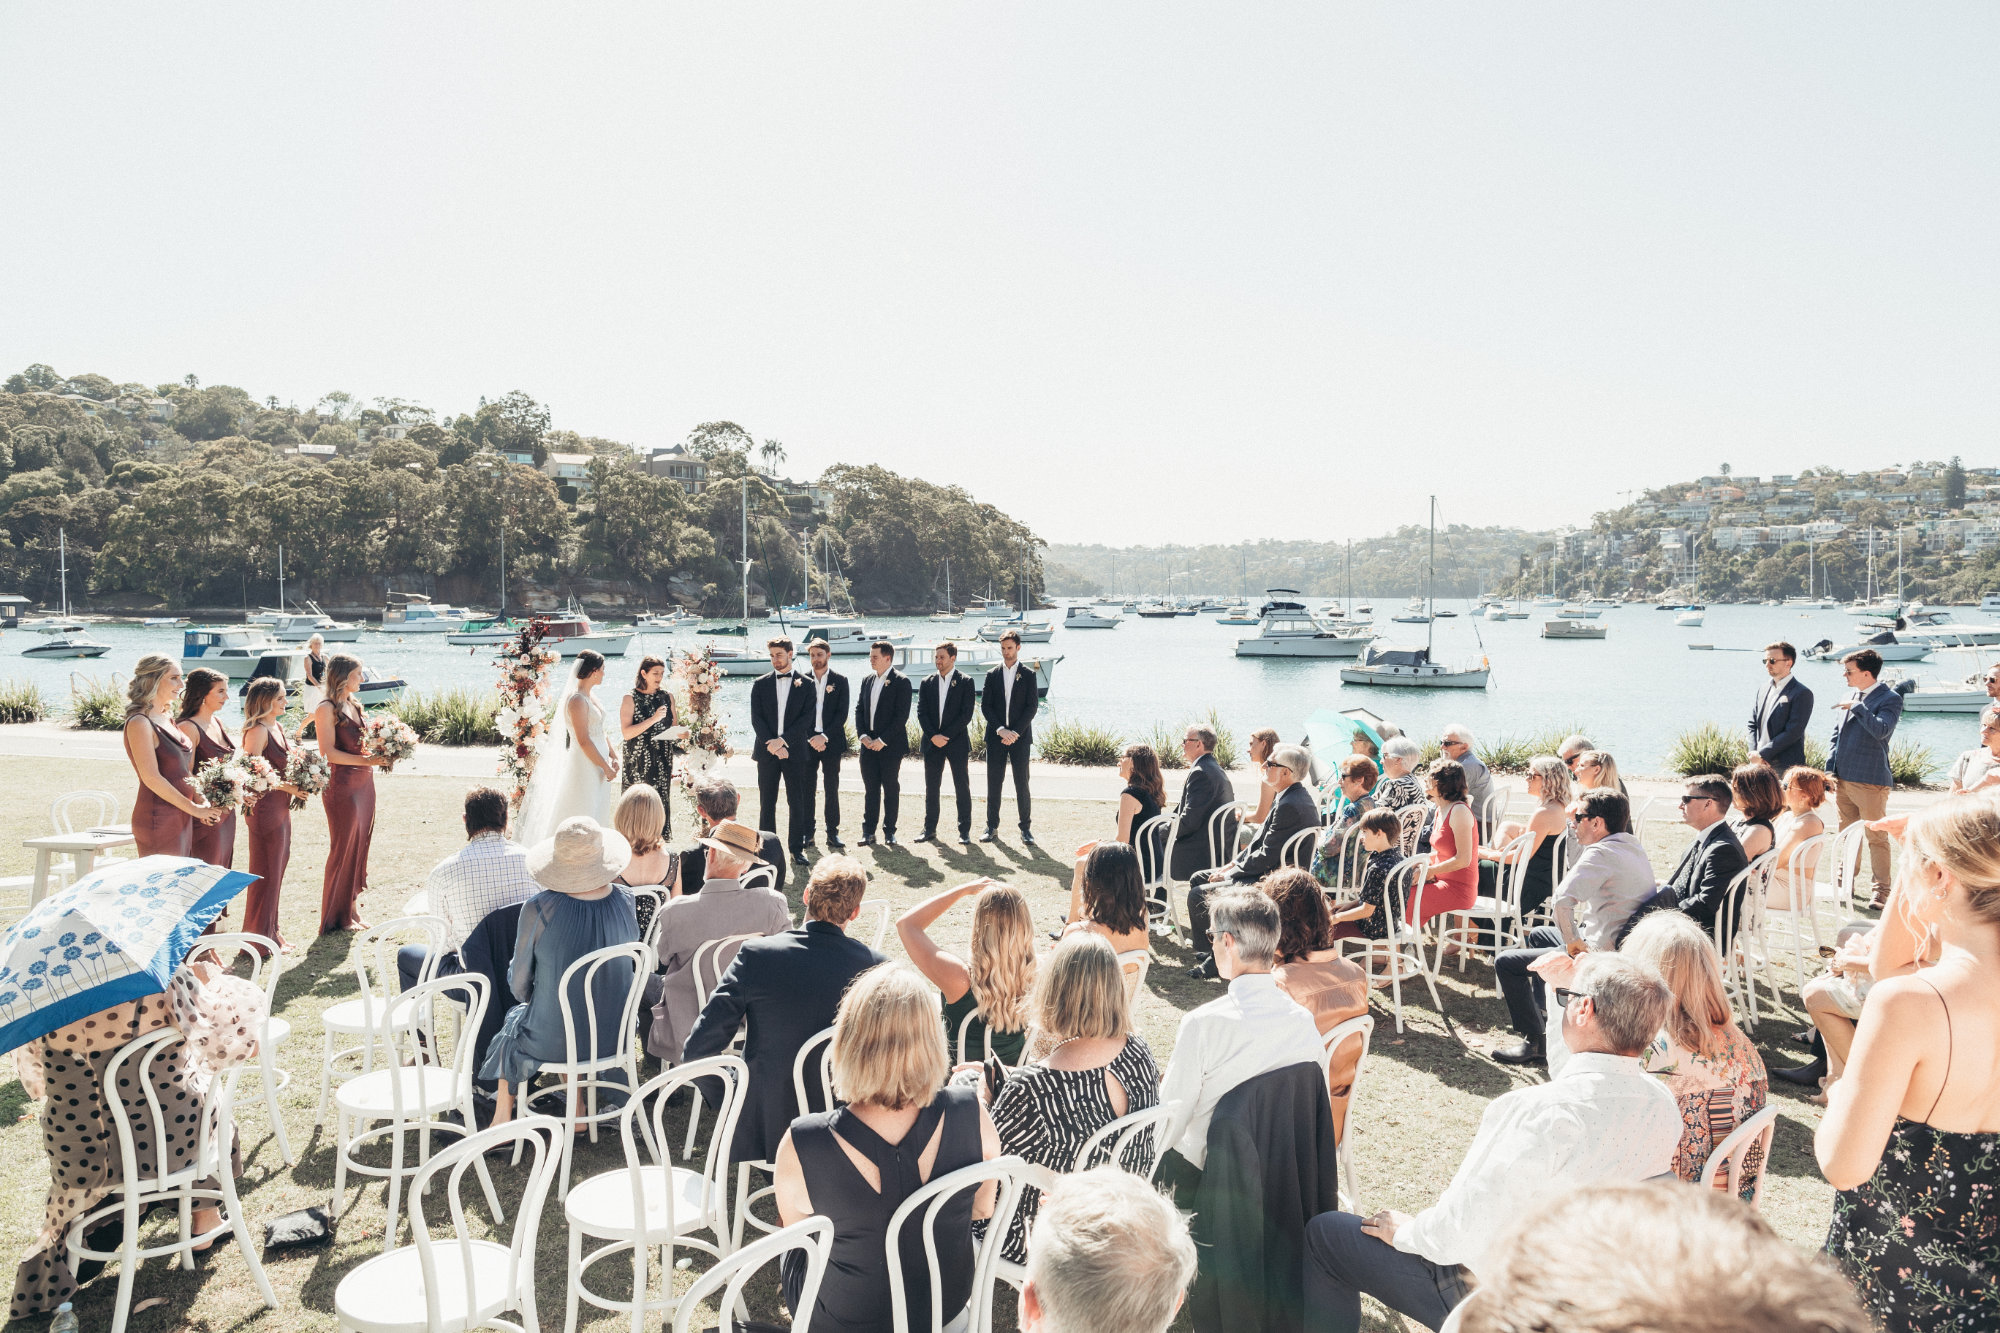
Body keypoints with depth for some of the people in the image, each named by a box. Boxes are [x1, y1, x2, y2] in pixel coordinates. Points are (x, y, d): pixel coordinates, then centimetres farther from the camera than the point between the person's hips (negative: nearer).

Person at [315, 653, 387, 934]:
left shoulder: (354, 705, 14)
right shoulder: (327, 708, -10)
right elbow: (329, 752, -16)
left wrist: (379, 755, 1)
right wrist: (365, 760, -22)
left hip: (365, 782, 8)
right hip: (342, 784, -8)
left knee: (360, 845, 11)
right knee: (343, 847, -1)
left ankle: (352, 906, 20)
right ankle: (338, 916, 10)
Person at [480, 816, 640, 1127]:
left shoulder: (538, 909, -23)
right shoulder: (625, 901, -12)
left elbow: (520, 984, -8)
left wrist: (525, 994, 15)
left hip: (554, 1042, -3)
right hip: (615, 1036, 3)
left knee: (514, 1021, 30)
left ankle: (502, 1120, 46)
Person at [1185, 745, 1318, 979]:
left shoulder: (1290, 806, -24)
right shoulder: (1296, 797, 9)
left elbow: (1266, 857, -24)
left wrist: (1229, 873, -13)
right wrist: (1233, 864, 7)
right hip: (1267, 873, 11)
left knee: (1198, 895, -15)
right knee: (1199, 878, 16)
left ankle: (1214, 961, 1)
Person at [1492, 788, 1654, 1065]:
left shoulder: (1602, 853, -24)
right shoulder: (1634, 848, 6)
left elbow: (1562, 899, -37)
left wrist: (1573, 940, -24)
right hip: (1626, 947, 11)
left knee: (1506, 962, -2)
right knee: (1538, 934, 32)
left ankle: (1535, 1042, 5)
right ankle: (1542, 1016, 41)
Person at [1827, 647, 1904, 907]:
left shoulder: (1890, 699, -8)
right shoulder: (1849, 698, 14)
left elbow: (1881, 730, -26)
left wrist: (1858, 707, -18)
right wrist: (1830, 769, 11)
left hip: (1870, 780, -7)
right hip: (1843, 778, 7)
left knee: (1876, 837, -2)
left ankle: (1882, 890, 3)